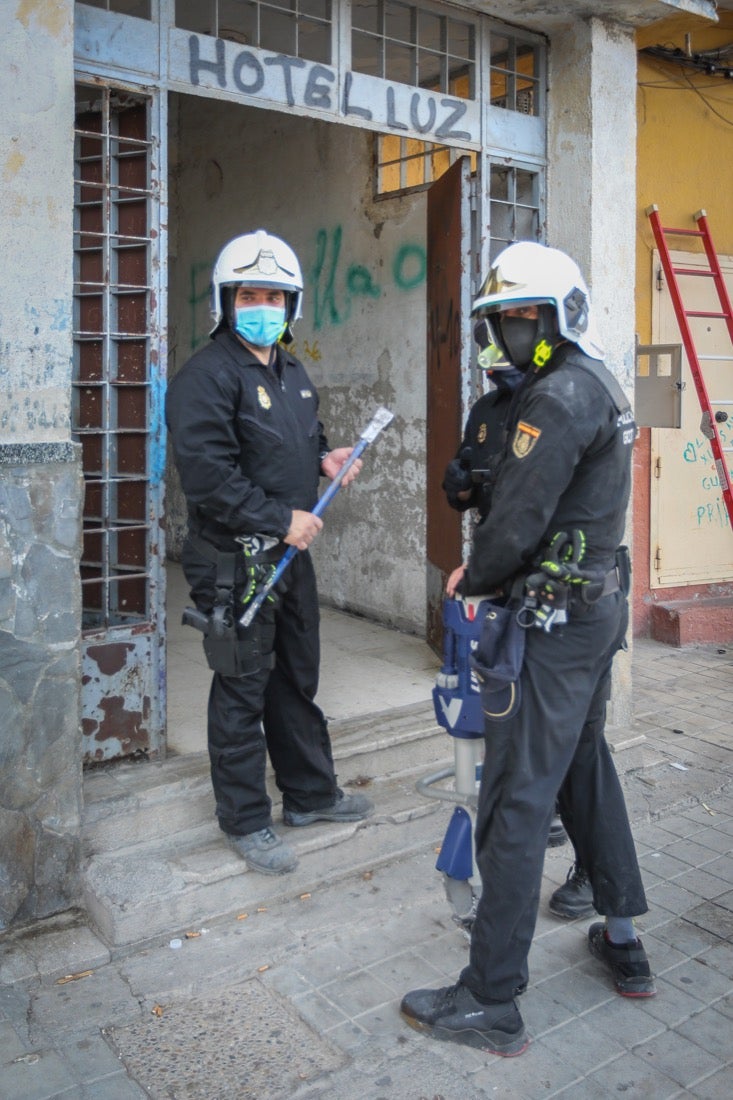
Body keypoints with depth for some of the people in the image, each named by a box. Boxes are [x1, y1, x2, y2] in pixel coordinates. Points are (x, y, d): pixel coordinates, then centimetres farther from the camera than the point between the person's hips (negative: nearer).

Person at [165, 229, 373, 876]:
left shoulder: (291, 371, 14)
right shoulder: (207, 375, -14)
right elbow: (207, 472, -23)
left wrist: (326, 456, 5)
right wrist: (280, 520, -20)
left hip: (292, 553, 9)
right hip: (236, 561, -9)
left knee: (298, 679, 19)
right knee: (242, 691, 3)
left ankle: (311, 794, 36)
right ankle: (246, 821, 19)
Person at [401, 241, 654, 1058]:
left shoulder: (557, 395, -17)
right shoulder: (601, 386, 14)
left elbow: (517, 523, -22)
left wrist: (472, 576, -3)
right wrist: (495, 572, 8)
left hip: (556, 618, -10)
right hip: (601, 601, 10)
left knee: (517, 798, -5)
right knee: (586, 769, 21)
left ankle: (492, 1001, 6)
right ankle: (623, 941, 36)